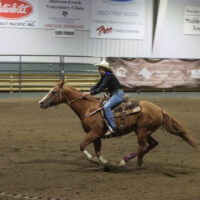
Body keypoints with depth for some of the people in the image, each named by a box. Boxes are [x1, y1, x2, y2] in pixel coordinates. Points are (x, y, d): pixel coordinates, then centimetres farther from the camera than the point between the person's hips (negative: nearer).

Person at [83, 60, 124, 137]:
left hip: (118, 94, -11)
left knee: (106, 107, -30)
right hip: (113, 95, 11)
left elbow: (101, 88, -25)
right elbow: (97, 86, 10)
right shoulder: (104, 76, 12)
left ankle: (112, 127, -32)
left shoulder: (108, 76, -18)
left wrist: (90, 93, -27)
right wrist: (88, 92, -4)